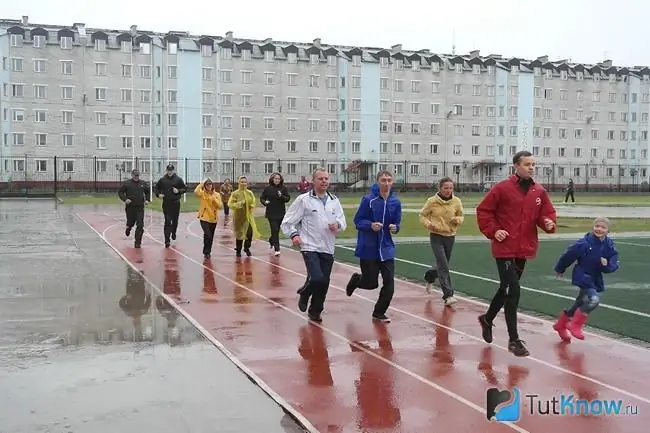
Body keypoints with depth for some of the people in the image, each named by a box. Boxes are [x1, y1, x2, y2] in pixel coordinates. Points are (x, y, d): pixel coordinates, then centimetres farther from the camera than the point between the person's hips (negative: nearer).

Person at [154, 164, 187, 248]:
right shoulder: (162, 180, 4)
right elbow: (157, 188, 15)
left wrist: (178, 191, -13)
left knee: (175, 220, 13)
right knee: (167, 221, -8)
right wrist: (158, 194, -4)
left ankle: (173, 233, 41)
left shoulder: (178, 179, 2)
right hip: (166, 203, -1)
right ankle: (167, 240, -9)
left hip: (176, 203, 1)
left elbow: (185, 189, 5)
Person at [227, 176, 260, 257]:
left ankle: (247, 248, 15)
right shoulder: (235, 194, -7)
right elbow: (230, 204, -11)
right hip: (239, 217, -3)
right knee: (239, 234, 3)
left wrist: (251, 206, -8)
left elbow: (253, 203, 14)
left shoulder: (250, 193, 5)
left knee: (250, 232, -8)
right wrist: (239, 203, -22)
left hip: (248, 216, 3)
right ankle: (238, 250, 21)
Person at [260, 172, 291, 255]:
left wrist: (282, 196, -20)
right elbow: (262, 197, 6)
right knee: (275, 231, -9)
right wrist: (264, 202, -14)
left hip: (281, 213, 2)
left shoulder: (284, 188, 0)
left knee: (277, 230, 16)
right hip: (271, 213, -2)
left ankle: (271, 240, 46)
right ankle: (277, 249, -8)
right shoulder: (268, 189, -2)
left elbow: (288, 198, -2)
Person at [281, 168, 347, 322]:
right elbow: (287, 222, -2)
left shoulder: (334, 201, 9)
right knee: (317, 279, -20)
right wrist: (294, 234, -19)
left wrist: (338, 225, -9)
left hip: (328, 249, 5)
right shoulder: (303, 199, -4)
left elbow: (343, 222, 13)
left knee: (324, 283, 7)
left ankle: (315, 312, 28)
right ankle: (304, 294, 13)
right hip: (310, 247, -5)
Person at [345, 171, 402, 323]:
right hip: (368, 249, -3)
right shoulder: (368, 200, -11)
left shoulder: (396, 202, 0)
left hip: (386, 249, 3)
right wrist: (371, 225, -25)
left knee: (389, 282, -3)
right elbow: (358, 221, -8)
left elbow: (397, 223, 10)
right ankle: (356, 279, 40)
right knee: (371, 283, 5)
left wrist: (395, 228, -12)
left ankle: (379, 312, 17)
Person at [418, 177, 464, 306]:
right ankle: (448, 295, -11)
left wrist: (458, 219, -13)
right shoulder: (432, 201, -9)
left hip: (450, 236, 4)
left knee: (442, 266, 16)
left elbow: (461, 216, 10)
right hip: (436, 237, -4)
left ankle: (429, 277, 48)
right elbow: (422, 216, 1)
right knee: (443, 266, -14)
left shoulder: (456, 201, -3)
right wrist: (429, 224, -19)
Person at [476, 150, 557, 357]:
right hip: (505, 249, -6)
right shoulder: (502, 188, -9)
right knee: (513, 291, -8)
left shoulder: (539, 192, 4)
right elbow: (483, 210, -5)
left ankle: (487, 319, 43)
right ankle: (514, 340, 1)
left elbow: (548, 213, 9)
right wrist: (493, 231, -13)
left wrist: (548, 223, -13)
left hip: (524, 249, 6)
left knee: (507, 289, 19)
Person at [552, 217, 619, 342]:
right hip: (582, 276, -7)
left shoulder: (609, 246, -7)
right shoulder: (584, 243, -21)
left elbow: (614, 265, -4)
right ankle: (575, 325, -7)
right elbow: (568, 255, -10)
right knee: (594, 299, -25)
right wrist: (560, 270, 3)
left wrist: (607, 265, -27)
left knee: (580, 304, 19)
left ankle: (561, 325, 40)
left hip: (596, 279, 7)